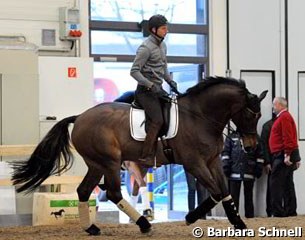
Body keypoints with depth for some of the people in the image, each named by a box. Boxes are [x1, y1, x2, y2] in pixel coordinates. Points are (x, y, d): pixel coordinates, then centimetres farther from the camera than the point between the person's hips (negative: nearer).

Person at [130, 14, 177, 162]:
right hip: (146, 90, -9)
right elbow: (134, 71, -17)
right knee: (157, 121, -21)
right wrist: (151, 86, -23)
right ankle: (146, 157, -23)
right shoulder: (146, 47, -13)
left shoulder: (162, 45, 14)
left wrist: (170, 81, 11)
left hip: (157, 90, 9)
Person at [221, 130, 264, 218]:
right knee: (233, 197, 0)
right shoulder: (231, 137, 7)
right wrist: (226, 167, -5)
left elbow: (259, 155, 9)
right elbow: (225, 152, 4)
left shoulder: (255, 138, 10)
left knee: (249, 196, 7)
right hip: (234, 173, -1)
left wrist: (258, 169, 2)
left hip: (249, 174, 1)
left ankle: (250, 216, 12)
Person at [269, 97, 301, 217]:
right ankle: (291, 211, 12)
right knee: (288, 184, 10)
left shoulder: (284, 117, -10)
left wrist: (287, 155, -24)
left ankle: (278, 212, -14)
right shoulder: (285, 117, 21)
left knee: (276, 183, -11)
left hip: (282, 156, -10)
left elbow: (287, 137, -20)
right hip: (286, 155, 10)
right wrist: (295, 157, 21)